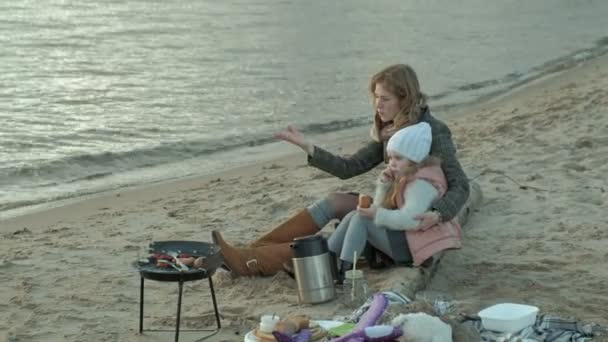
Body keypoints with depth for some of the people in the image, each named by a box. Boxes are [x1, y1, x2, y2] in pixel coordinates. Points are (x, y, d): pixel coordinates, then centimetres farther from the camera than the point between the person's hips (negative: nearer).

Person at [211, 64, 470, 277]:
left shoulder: (434, 132, -15)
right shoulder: (389, 131, 7)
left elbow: (460, 187, -21)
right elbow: (349, 167, 4)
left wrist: (437, 214, -40)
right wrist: (308, 148, -6)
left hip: (417, 222, -7)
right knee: (335, 202, -10)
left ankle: (256, 261, -27)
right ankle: (256, 252, -17)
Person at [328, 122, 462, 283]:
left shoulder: (421, 183, -20)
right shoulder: (404, 176, 12)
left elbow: (410, 220, -33)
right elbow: (382, 207, 10)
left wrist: (377, 215, -27)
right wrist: (384, 185, -7)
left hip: (419, 244, -11)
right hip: (406, 233, 11)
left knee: (361, 219, -17)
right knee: (353, 216, 3)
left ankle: (343, 271, -18)